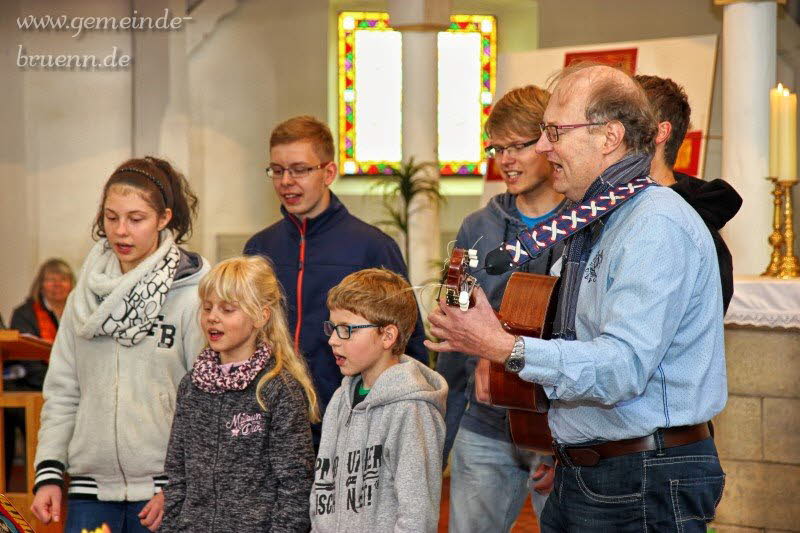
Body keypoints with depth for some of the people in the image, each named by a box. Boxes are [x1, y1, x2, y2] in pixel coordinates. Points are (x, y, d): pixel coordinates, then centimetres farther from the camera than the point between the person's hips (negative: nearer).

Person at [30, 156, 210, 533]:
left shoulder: (192, 297, -5)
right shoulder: (85, 296, 9)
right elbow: (62, 392, 13)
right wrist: (49, 473, 4)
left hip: (163, 492, -4)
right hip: (90, 490, 4)